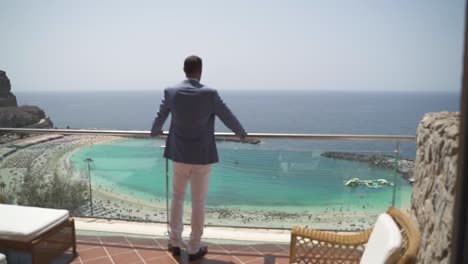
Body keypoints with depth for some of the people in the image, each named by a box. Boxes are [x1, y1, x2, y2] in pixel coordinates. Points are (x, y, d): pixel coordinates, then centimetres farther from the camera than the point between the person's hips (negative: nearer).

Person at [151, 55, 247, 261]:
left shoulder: (171, 92, -5)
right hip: (202, 157, -3)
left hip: (179, 156, 3)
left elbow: (159, 118, 10)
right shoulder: (209, 94, -14)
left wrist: (155, 132, 33)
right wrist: (241, 133, 17)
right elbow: (229, 118, -3)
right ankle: (194, 249, 19)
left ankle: (175, 243, 29)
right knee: (198, 202, 8)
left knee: (177, 197, 20)